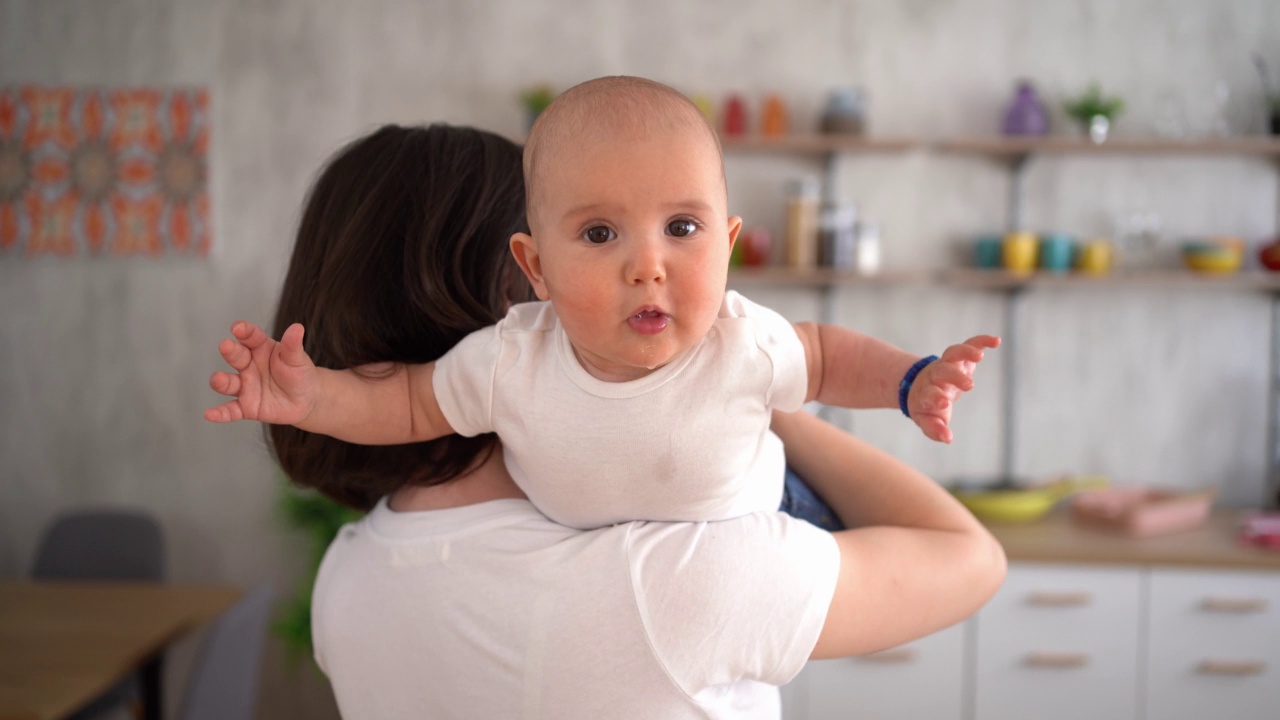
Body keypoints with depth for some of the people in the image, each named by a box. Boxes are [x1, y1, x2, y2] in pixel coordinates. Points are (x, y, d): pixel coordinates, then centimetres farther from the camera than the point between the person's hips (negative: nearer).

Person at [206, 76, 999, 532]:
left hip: (744, 531, 1)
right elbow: (411, 403, -16)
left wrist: (910, 381, -29)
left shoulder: (741, 345, -35)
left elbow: (822, 355, -13)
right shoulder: (509, 363, -34)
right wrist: (314, 397, -33)